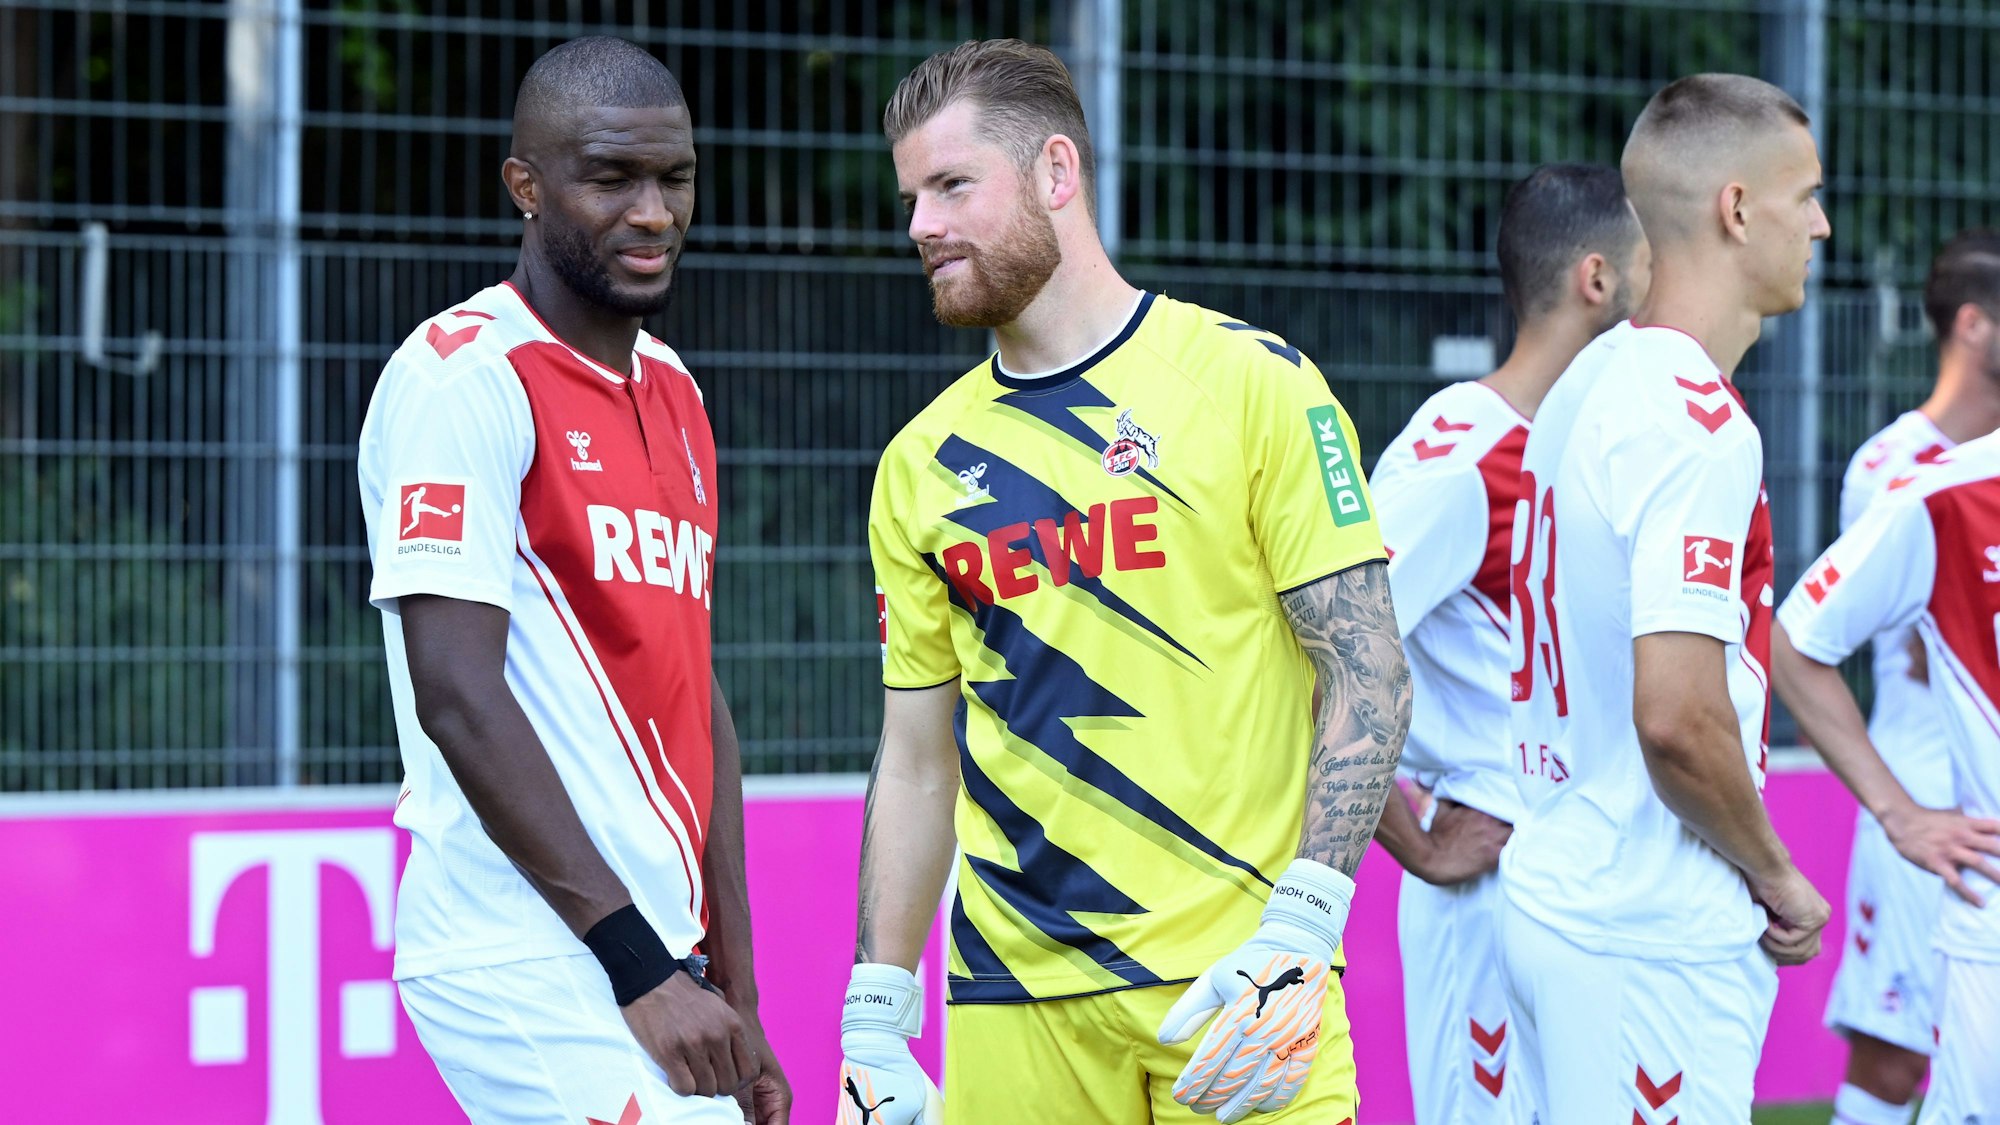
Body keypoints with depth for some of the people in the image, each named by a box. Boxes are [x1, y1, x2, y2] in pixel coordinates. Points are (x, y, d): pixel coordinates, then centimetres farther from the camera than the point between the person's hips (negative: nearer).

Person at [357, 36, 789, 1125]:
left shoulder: (671, 391, 18)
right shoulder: (465, 376, -9)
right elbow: (458, 698, -16)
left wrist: (734, 998, 16)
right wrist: (643, 968, -17)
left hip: (661, 963, 8)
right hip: (534, 971, -8)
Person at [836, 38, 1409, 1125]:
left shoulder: (1252, 385, -2)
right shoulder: (922, 463, 11)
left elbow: (1369, 673, -5)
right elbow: (917, 763, 15)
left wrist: (1298, 937, -15)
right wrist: (874, 1020, 8)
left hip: (1239, 984, -3)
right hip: (1012, 1003, 4)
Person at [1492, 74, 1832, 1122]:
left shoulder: (1588, 384, 13)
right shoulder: (1699, 423, -17)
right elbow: (1679, 718, -24)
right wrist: (1778, 879, -9)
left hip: (1550, 893, 9)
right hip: (1657, 940, -9)